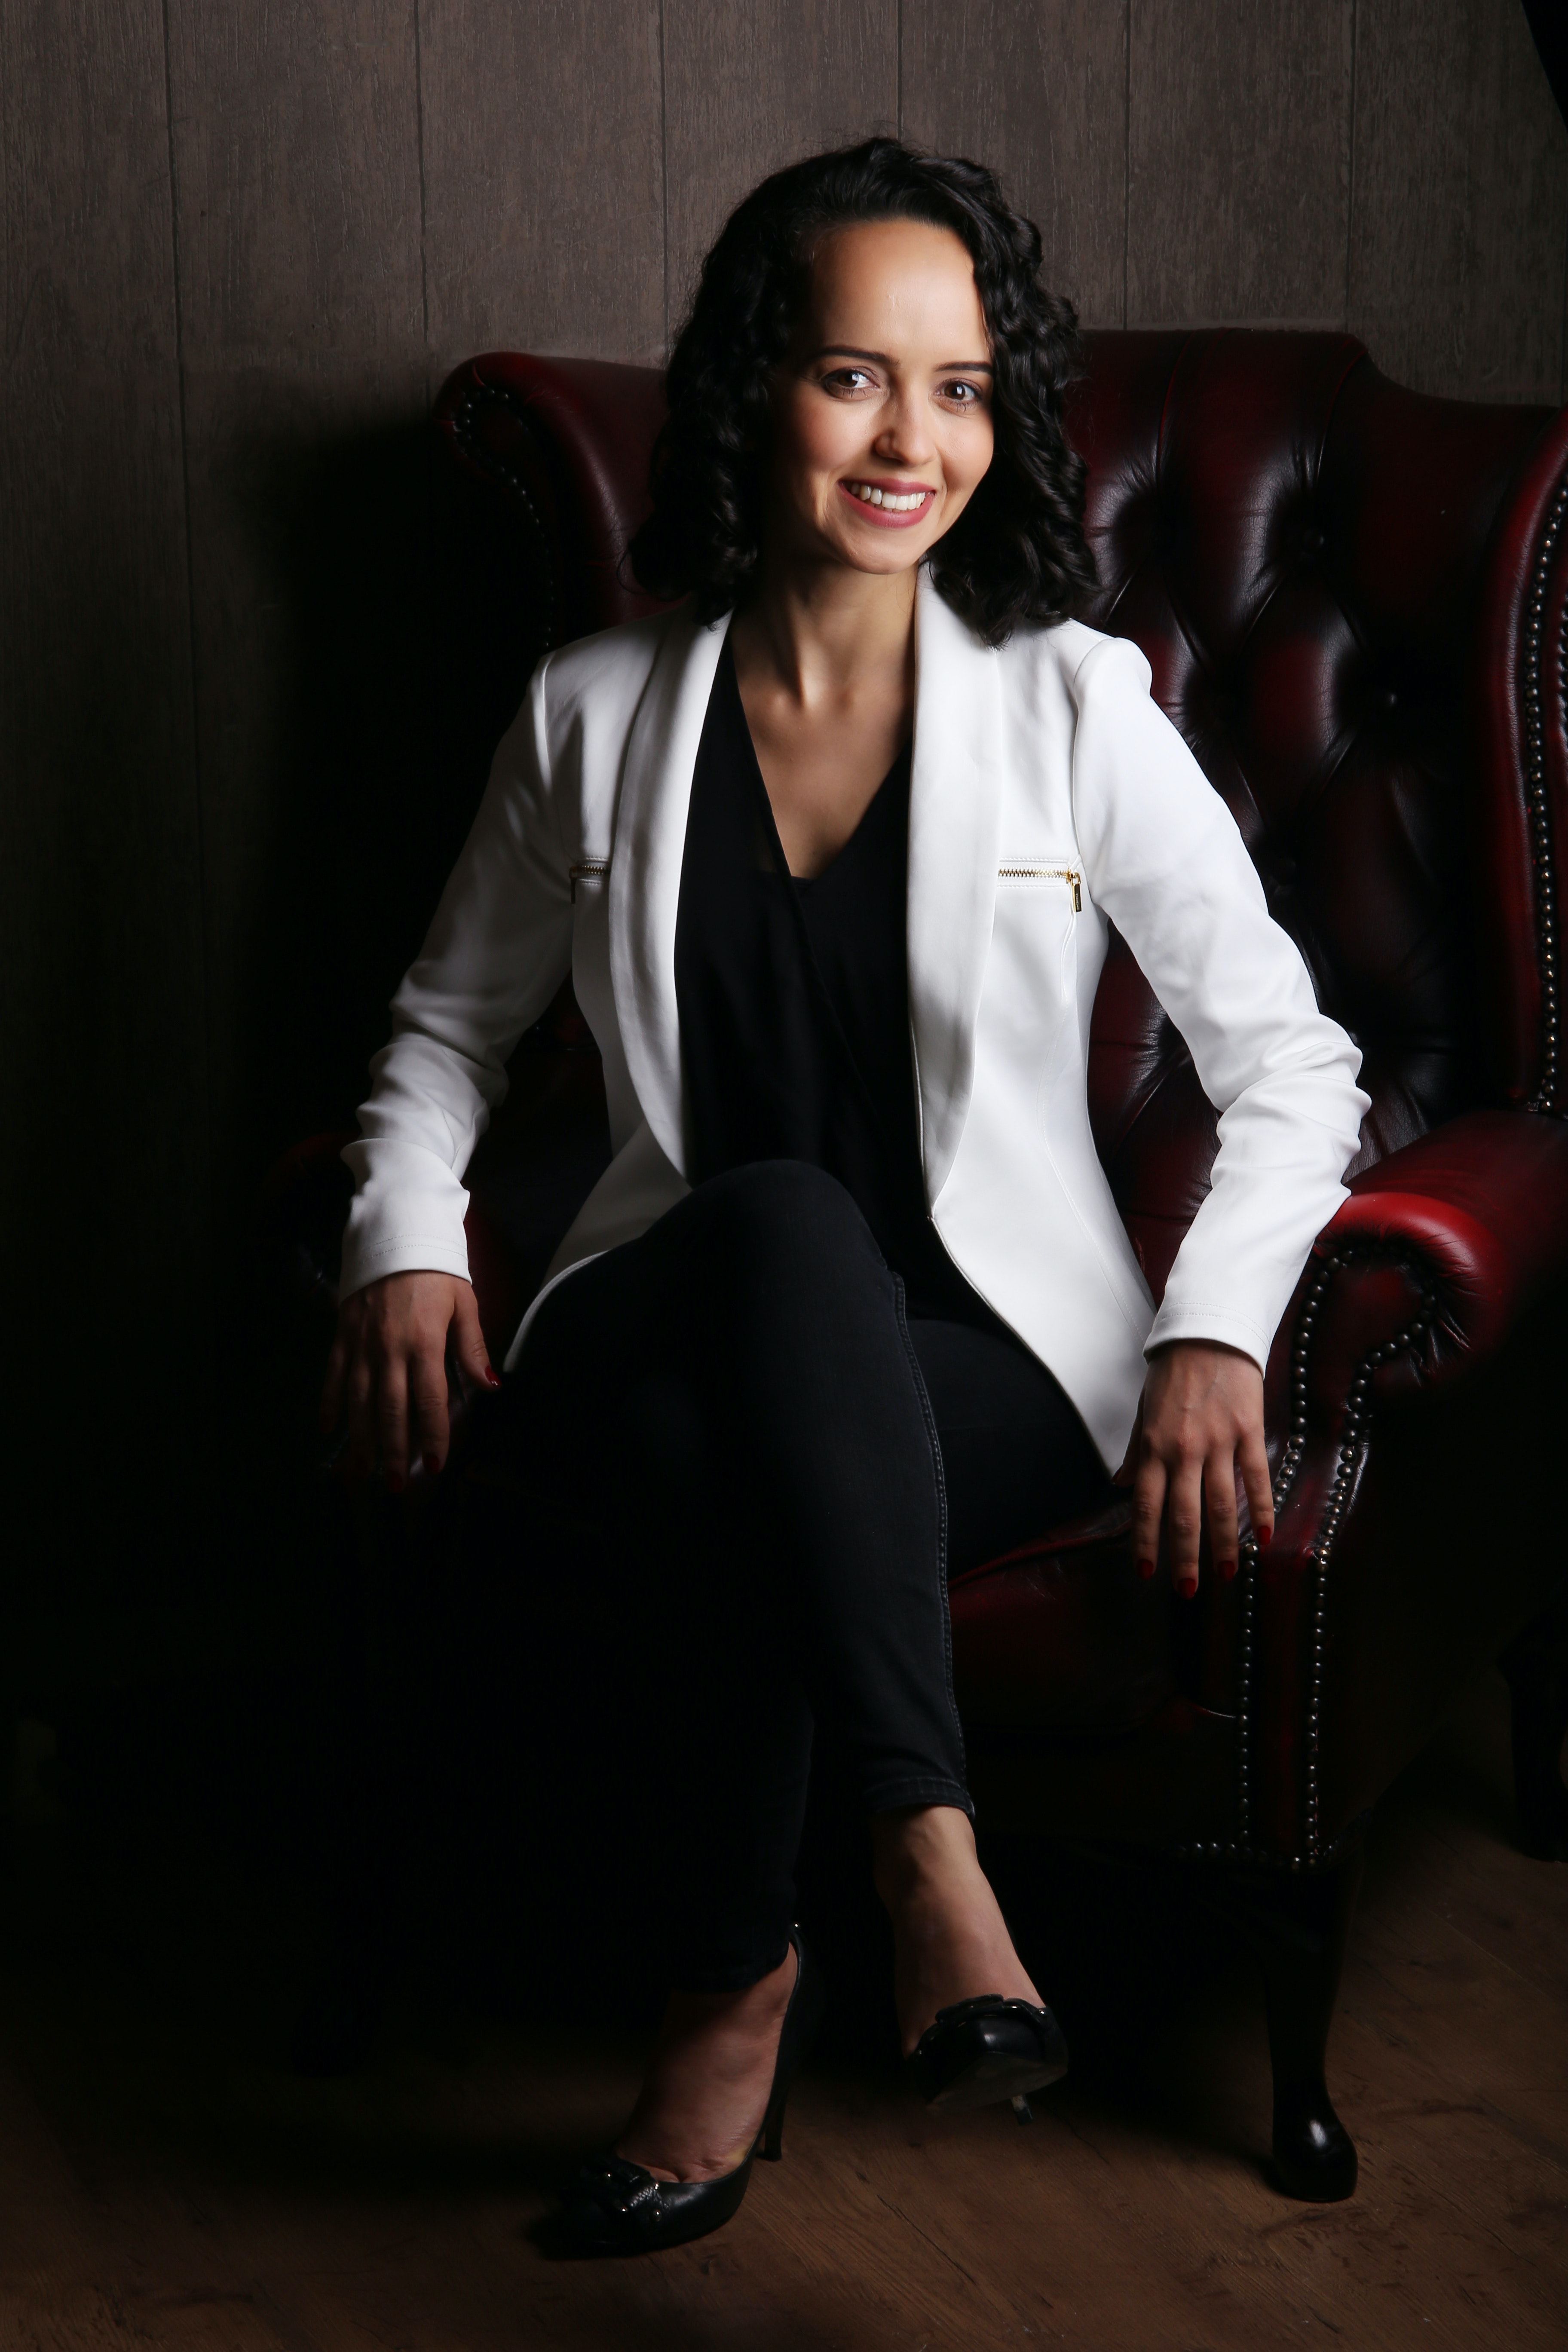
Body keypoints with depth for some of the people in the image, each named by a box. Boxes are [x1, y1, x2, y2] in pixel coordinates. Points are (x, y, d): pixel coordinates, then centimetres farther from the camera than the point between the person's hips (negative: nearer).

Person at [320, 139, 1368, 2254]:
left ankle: (739, 1988, -22)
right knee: (780, 1220, -36)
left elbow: (1290, 1066, 1)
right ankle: (929, 1845, -33)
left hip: (991, 1356, -1)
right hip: (660, 1339, 2)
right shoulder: (598, 716, 4)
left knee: (740, 1468, -37)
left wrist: (1216, 1328, -15)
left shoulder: (1075, 706, -2)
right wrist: (407, 1244, -1)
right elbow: (451, 1025, 18)